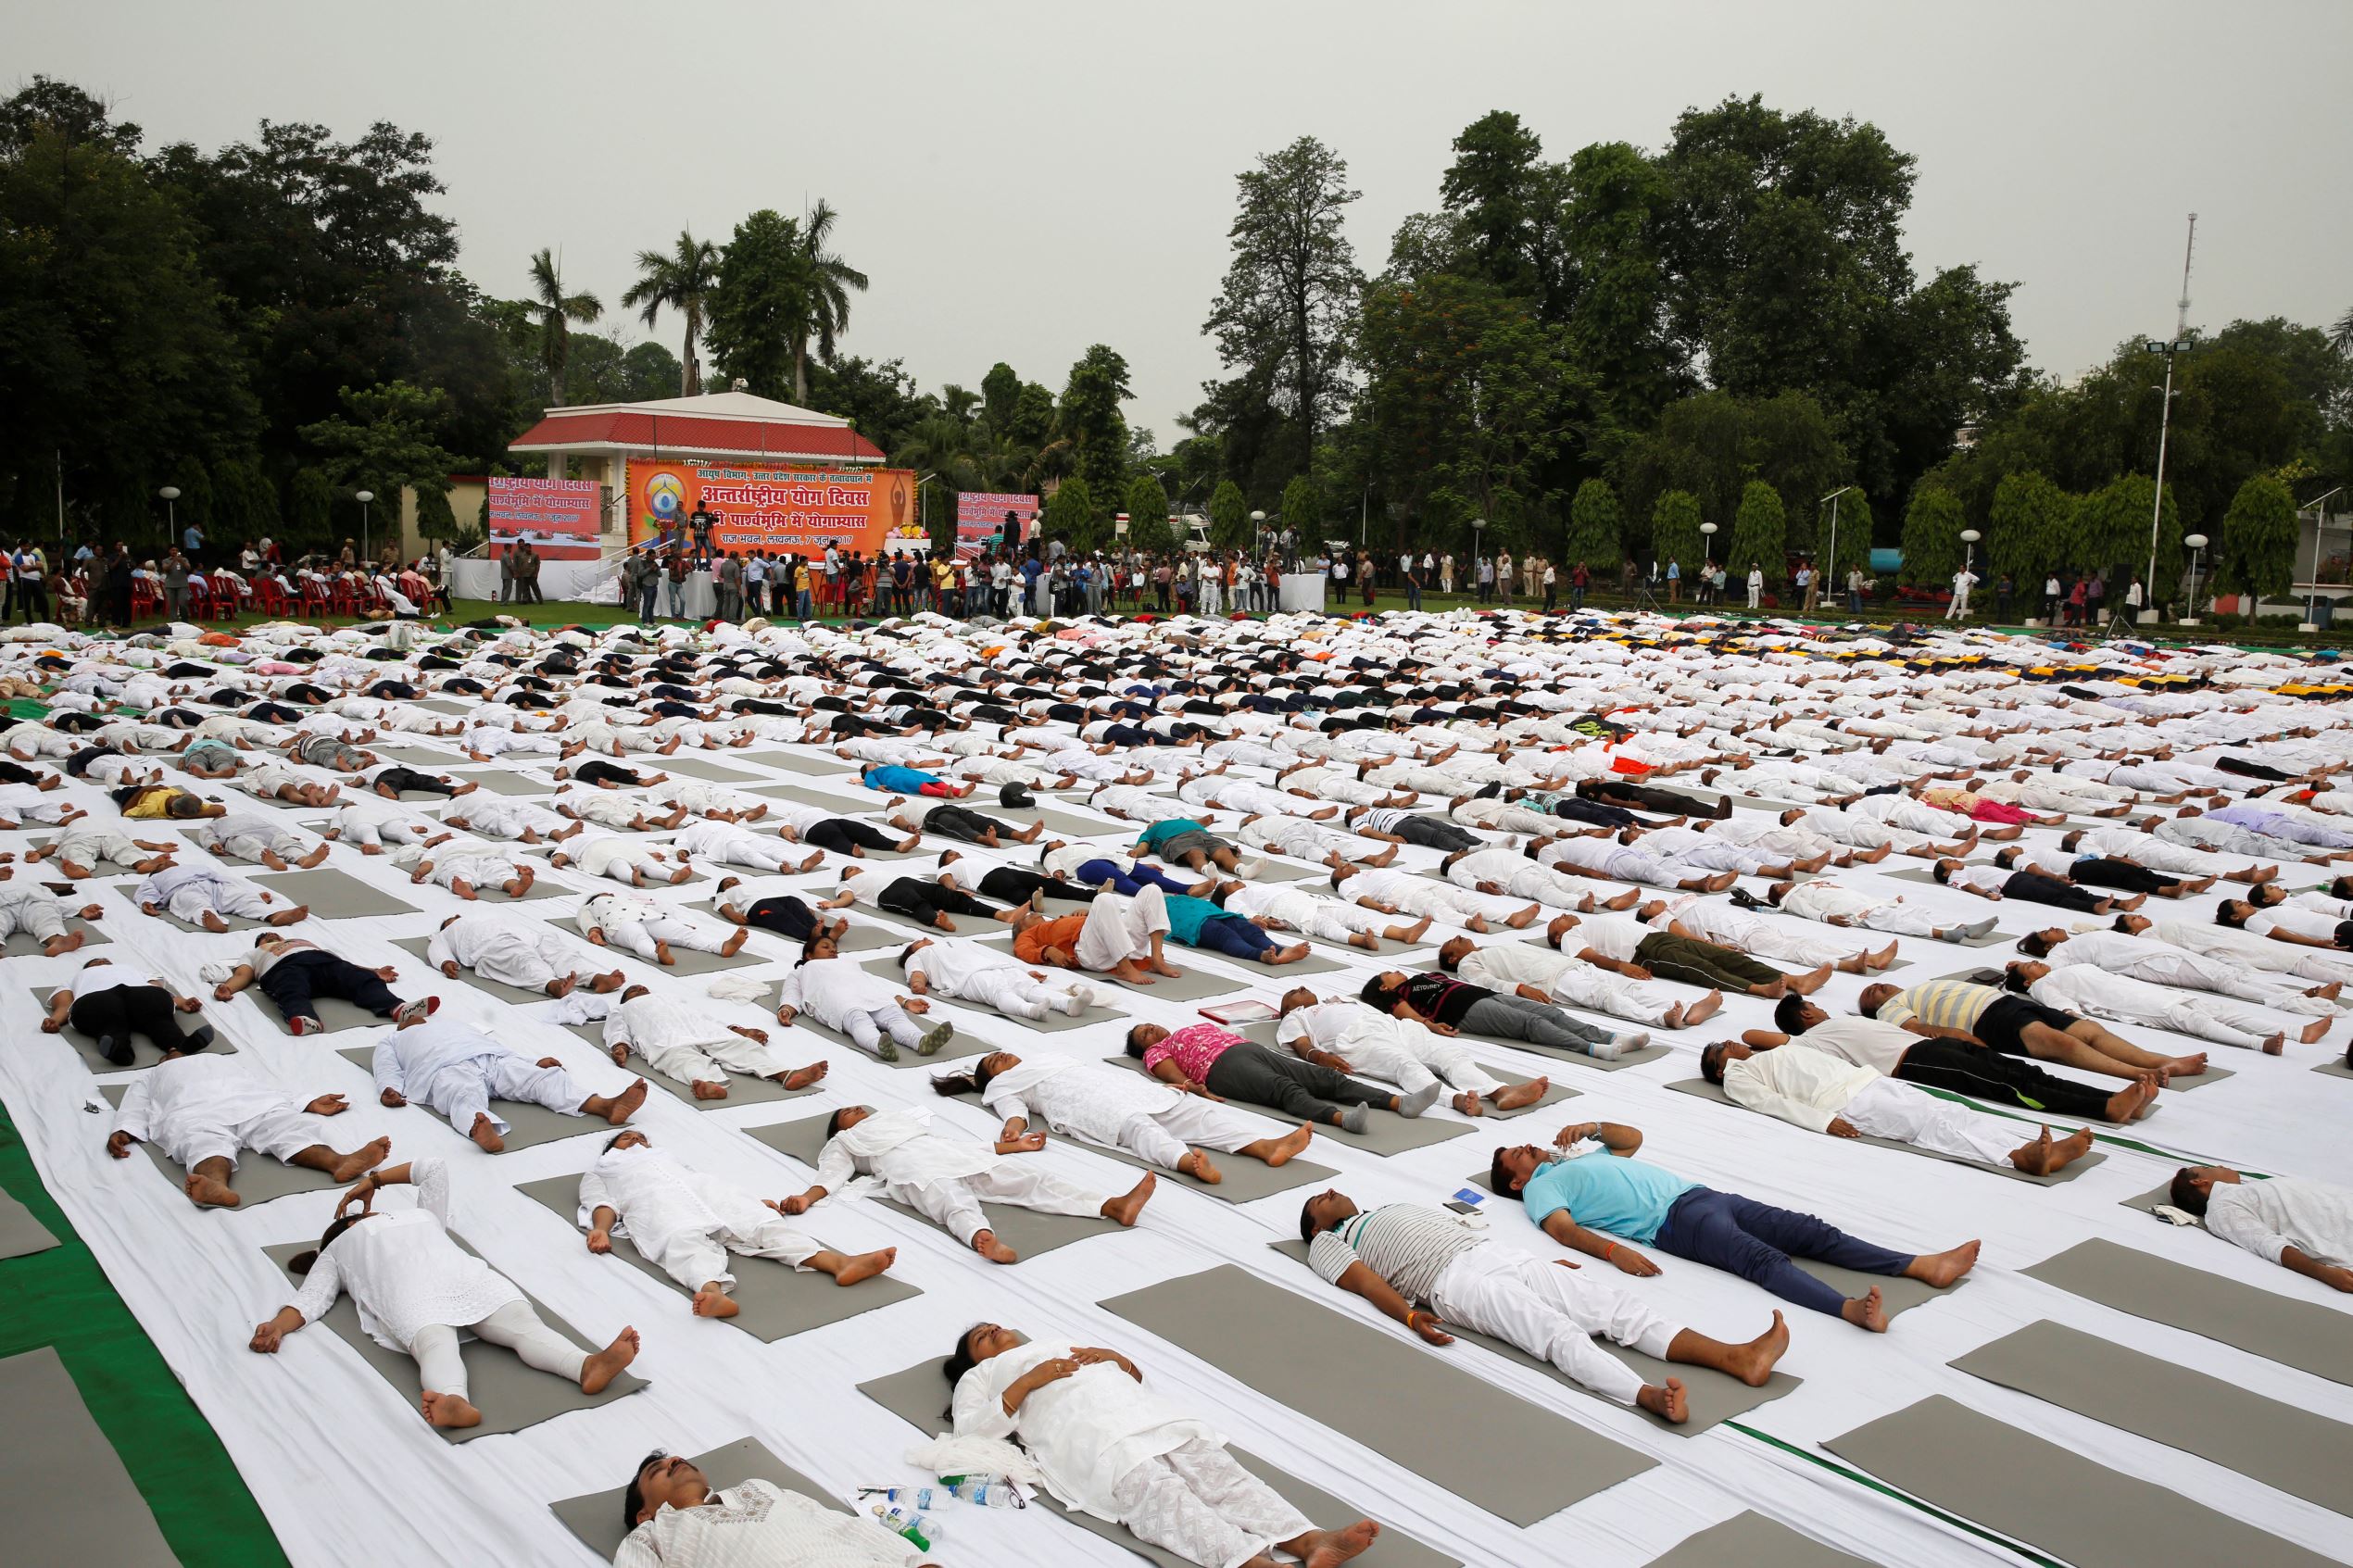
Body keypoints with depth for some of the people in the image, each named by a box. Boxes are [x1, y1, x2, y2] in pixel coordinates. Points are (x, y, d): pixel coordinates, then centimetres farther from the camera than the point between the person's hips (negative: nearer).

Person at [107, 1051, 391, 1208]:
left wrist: (309, 1105, 14)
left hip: (255, 1104, 2)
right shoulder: (149, 1078, 42)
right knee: (207, 1141, -38)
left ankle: (340, 1161, -59)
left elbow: (271, 1095, 30)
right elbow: (133, 1112, 22)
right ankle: (217, 1186, -71)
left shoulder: (228, 1063, 44)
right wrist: (121, 1132, -1)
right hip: (193, 1113, -2)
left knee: (287, 1128, -29)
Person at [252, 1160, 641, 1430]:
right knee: (435, 1342, -38)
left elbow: (433, 1168, 56)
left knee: (522, 1321, -28)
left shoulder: (422, 1216, 46)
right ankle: (455, 1402, -70)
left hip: (468, 1275, 3)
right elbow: (309, 1300, 20)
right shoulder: (336, 1251, 36)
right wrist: (278, 1326, -1)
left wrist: (374, 1179, 58)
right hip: (408, 1291, -3)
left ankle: (588, 1366, -58)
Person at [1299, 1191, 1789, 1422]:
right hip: (1458, 1281, -6)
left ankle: (1737, 1357, -27)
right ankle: (1650, 1396, -54)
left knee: (1618, 1306, -13)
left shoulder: (1399, 1208, 37)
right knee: (1561, 1334, -32)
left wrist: (1548, 1263, 23)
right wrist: (1410, 1316, -22)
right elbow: (1366, 1281, -1)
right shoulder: (1328, 1244, 17)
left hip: (1503, 1254, 7)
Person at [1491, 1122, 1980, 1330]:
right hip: (1672, 1220, -8)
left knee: (1809, 1231, -6)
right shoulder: (1540, 1187, 7)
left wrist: (1593, 1127, 20)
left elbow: (1632, 1137, 39)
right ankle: (1850, 1308, -55)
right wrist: (1613, 1251, -29)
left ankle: (1925, 1265, -14)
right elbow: (1562, 1228, -12)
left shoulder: (1578, 1153, 32)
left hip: (1700, 1194, 8)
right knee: (1760, 1257, -33)